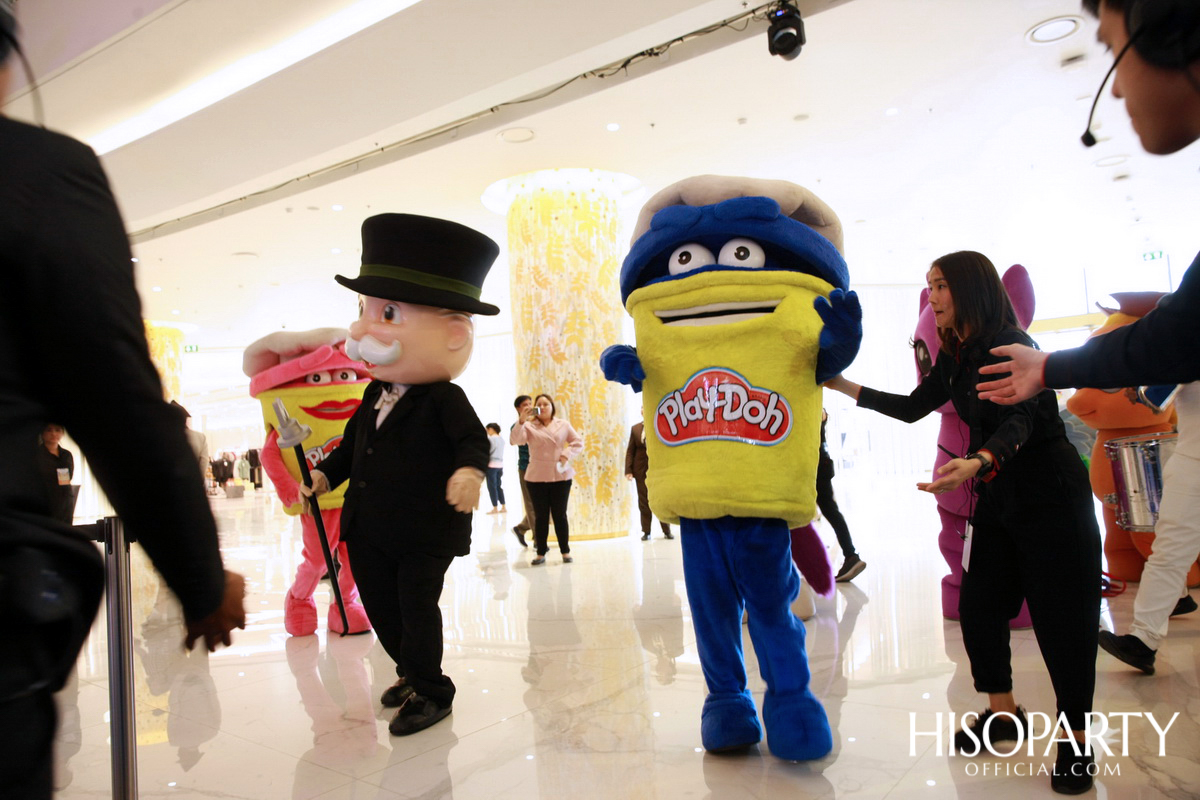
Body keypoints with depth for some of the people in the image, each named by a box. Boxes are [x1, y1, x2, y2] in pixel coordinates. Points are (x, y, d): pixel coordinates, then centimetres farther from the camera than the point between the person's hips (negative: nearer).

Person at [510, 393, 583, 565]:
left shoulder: (563, 425, 8)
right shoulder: (529, 426, 4)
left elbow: (578, 443, 9)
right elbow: (517, 440, -12)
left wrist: (567, 454, -8)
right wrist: (521, 421, -26)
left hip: (560, 476, 1)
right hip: (536, 478, 0)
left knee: (560, 515, 5)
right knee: (540, 516, 3)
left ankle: (565, 551, 13)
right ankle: (541, 553, 10)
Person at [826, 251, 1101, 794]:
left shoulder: (1009, 344, -18)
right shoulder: (956, 355, 6)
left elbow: (1019, 419, -32)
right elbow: (913, 407, 15)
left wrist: (976, 462, -52)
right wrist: (842, 386, 12)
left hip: (1051, 499, -7)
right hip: (997, 500, 8)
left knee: (1061, 619, -2)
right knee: (978, 607, 7)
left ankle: (1077, 738, 16)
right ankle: (1003, 713, 27)